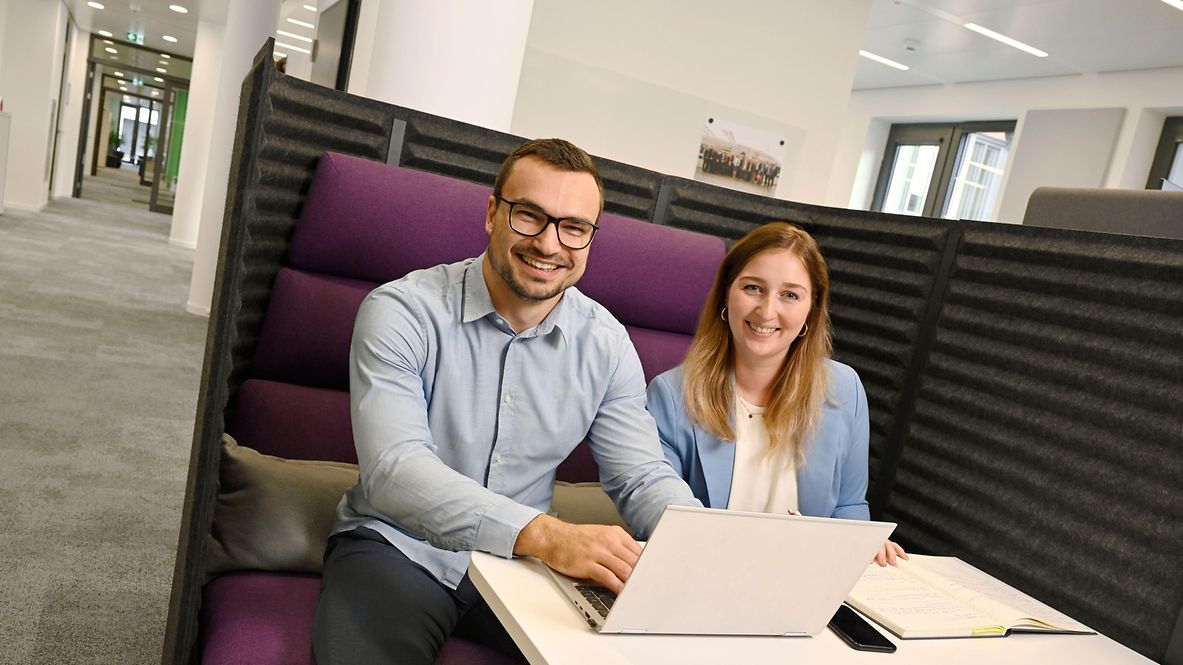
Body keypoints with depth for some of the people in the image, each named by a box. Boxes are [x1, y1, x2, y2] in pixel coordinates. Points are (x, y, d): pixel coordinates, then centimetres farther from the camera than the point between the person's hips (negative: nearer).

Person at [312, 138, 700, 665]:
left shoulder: (606, 344, -2)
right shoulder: (401, 312, -15)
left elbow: (642, 477, 0)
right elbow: (394, 470, -27)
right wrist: (546, 534, -41)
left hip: (521, 561, 4)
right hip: (397, 549, -3)